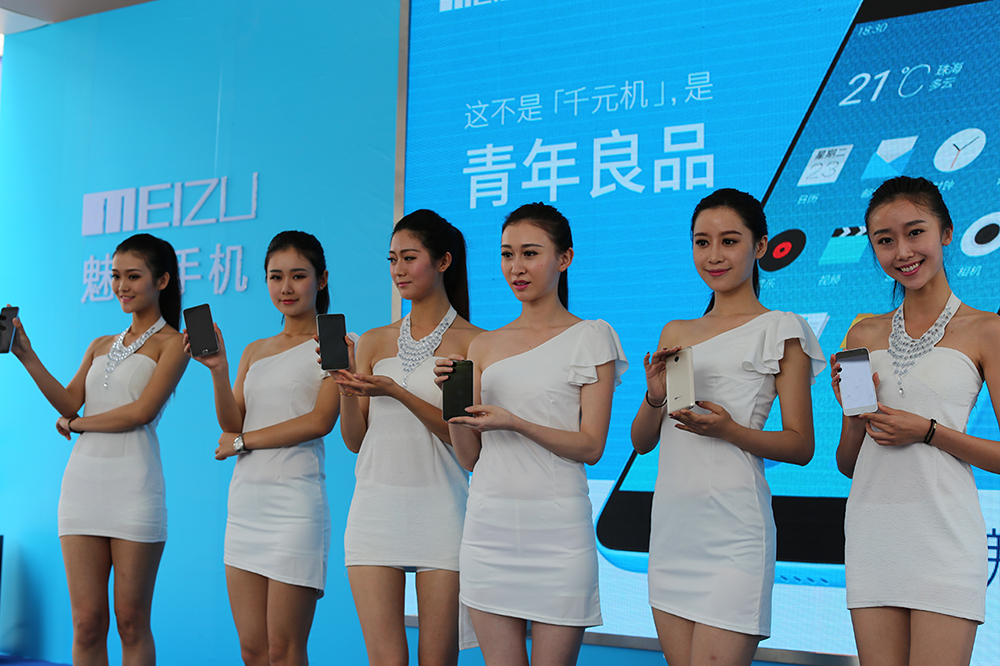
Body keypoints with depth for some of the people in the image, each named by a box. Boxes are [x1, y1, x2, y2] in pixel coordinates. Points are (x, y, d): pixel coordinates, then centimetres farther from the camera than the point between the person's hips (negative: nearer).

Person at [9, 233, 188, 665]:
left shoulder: (172, 343, 4)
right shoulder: (101, 347, 22)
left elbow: (141, 412, -8)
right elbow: (68, 402, 9)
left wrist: (75, 423, 2)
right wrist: (26, 355, 0)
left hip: (133, 484, -5)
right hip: (83, 480, 5)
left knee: (131, 622, -1)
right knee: (86, 622, 2)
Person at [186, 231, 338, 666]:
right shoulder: (254, 353, 19)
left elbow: (320, 420, -11)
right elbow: (231, 424, 10)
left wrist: (243, 441, -4)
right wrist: (218, 368, -5)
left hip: (295, 500, -6)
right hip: (245, 499, 6)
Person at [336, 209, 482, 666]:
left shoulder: (472, 342, 1)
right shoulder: (373, 342, 13)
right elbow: (355, 440, 13)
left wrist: (398, 392, -16)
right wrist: (346, 385, -4)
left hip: (440, 509, -3)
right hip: (376, 505, 3)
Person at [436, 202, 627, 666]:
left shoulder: (590, 338, 2)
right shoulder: (485, 346, 13)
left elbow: (591, 446, -6)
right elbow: (470, 457, 13)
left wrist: (516, 424, -18)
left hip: (556, 528, -4)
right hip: (489, 524, 4)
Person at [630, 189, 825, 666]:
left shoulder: (779, 331, 2)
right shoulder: (676, 333, 18)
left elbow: (801, 446, -2)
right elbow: (641, 441, 17)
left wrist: (729, 431, -18)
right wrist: (655, 397, -4)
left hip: (731, 527, -6)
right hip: (671, 524, 6)